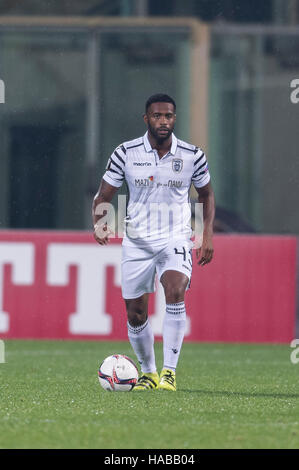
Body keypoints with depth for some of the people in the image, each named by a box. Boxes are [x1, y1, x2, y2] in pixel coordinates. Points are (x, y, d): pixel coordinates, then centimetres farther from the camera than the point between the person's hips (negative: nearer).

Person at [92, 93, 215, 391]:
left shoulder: (192, 156, -1)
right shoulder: (125, 154, -3)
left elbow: (206, 195, 15)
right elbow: (103, 196, 4)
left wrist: (208, 235, 5)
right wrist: (99, 223, -17)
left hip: (175, 240, -1)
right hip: (136, 241, 1)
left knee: (175, 292, -28)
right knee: (135, 314, 2)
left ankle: (169, 371, -24)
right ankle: (148, 373, 26)